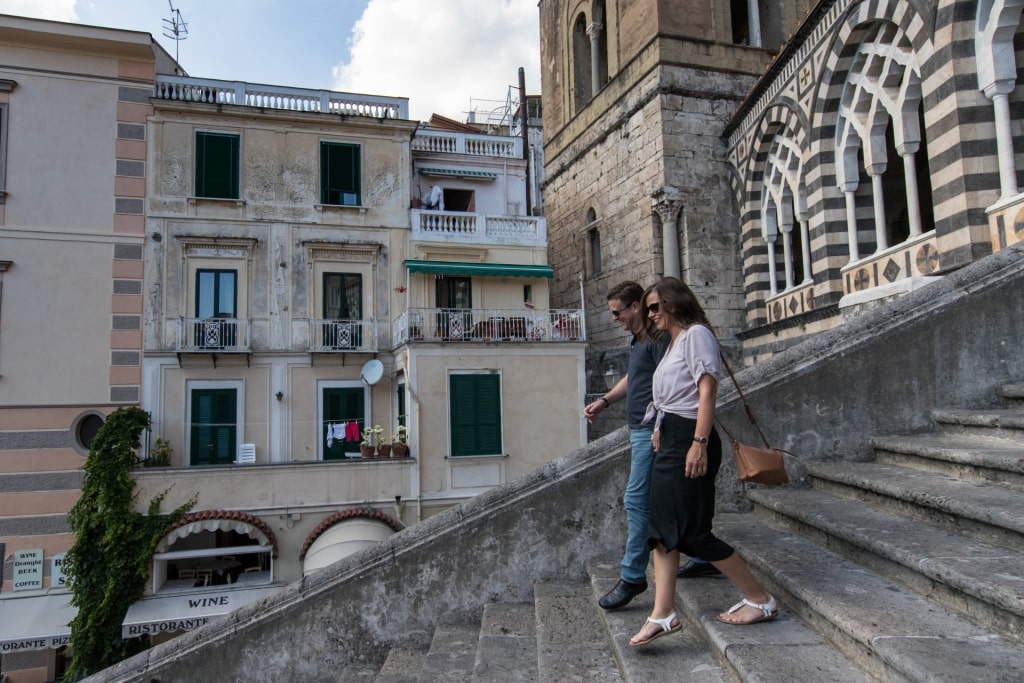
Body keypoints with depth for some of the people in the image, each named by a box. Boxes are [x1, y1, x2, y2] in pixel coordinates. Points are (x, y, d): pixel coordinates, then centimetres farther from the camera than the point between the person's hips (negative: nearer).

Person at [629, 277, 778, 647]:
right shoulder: (673, 342, 20)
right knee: (663, 530, 5)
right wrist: (660, 431, 15)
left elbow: (707, 390, -17)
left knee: (694, 533, -4)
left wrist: (699, 443, -24)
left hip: (689, 440, -10)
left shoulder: (696, 334, -7)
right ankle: (663, 614, 9)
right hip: (669, 442, 10)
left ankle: (760, 599, 13)